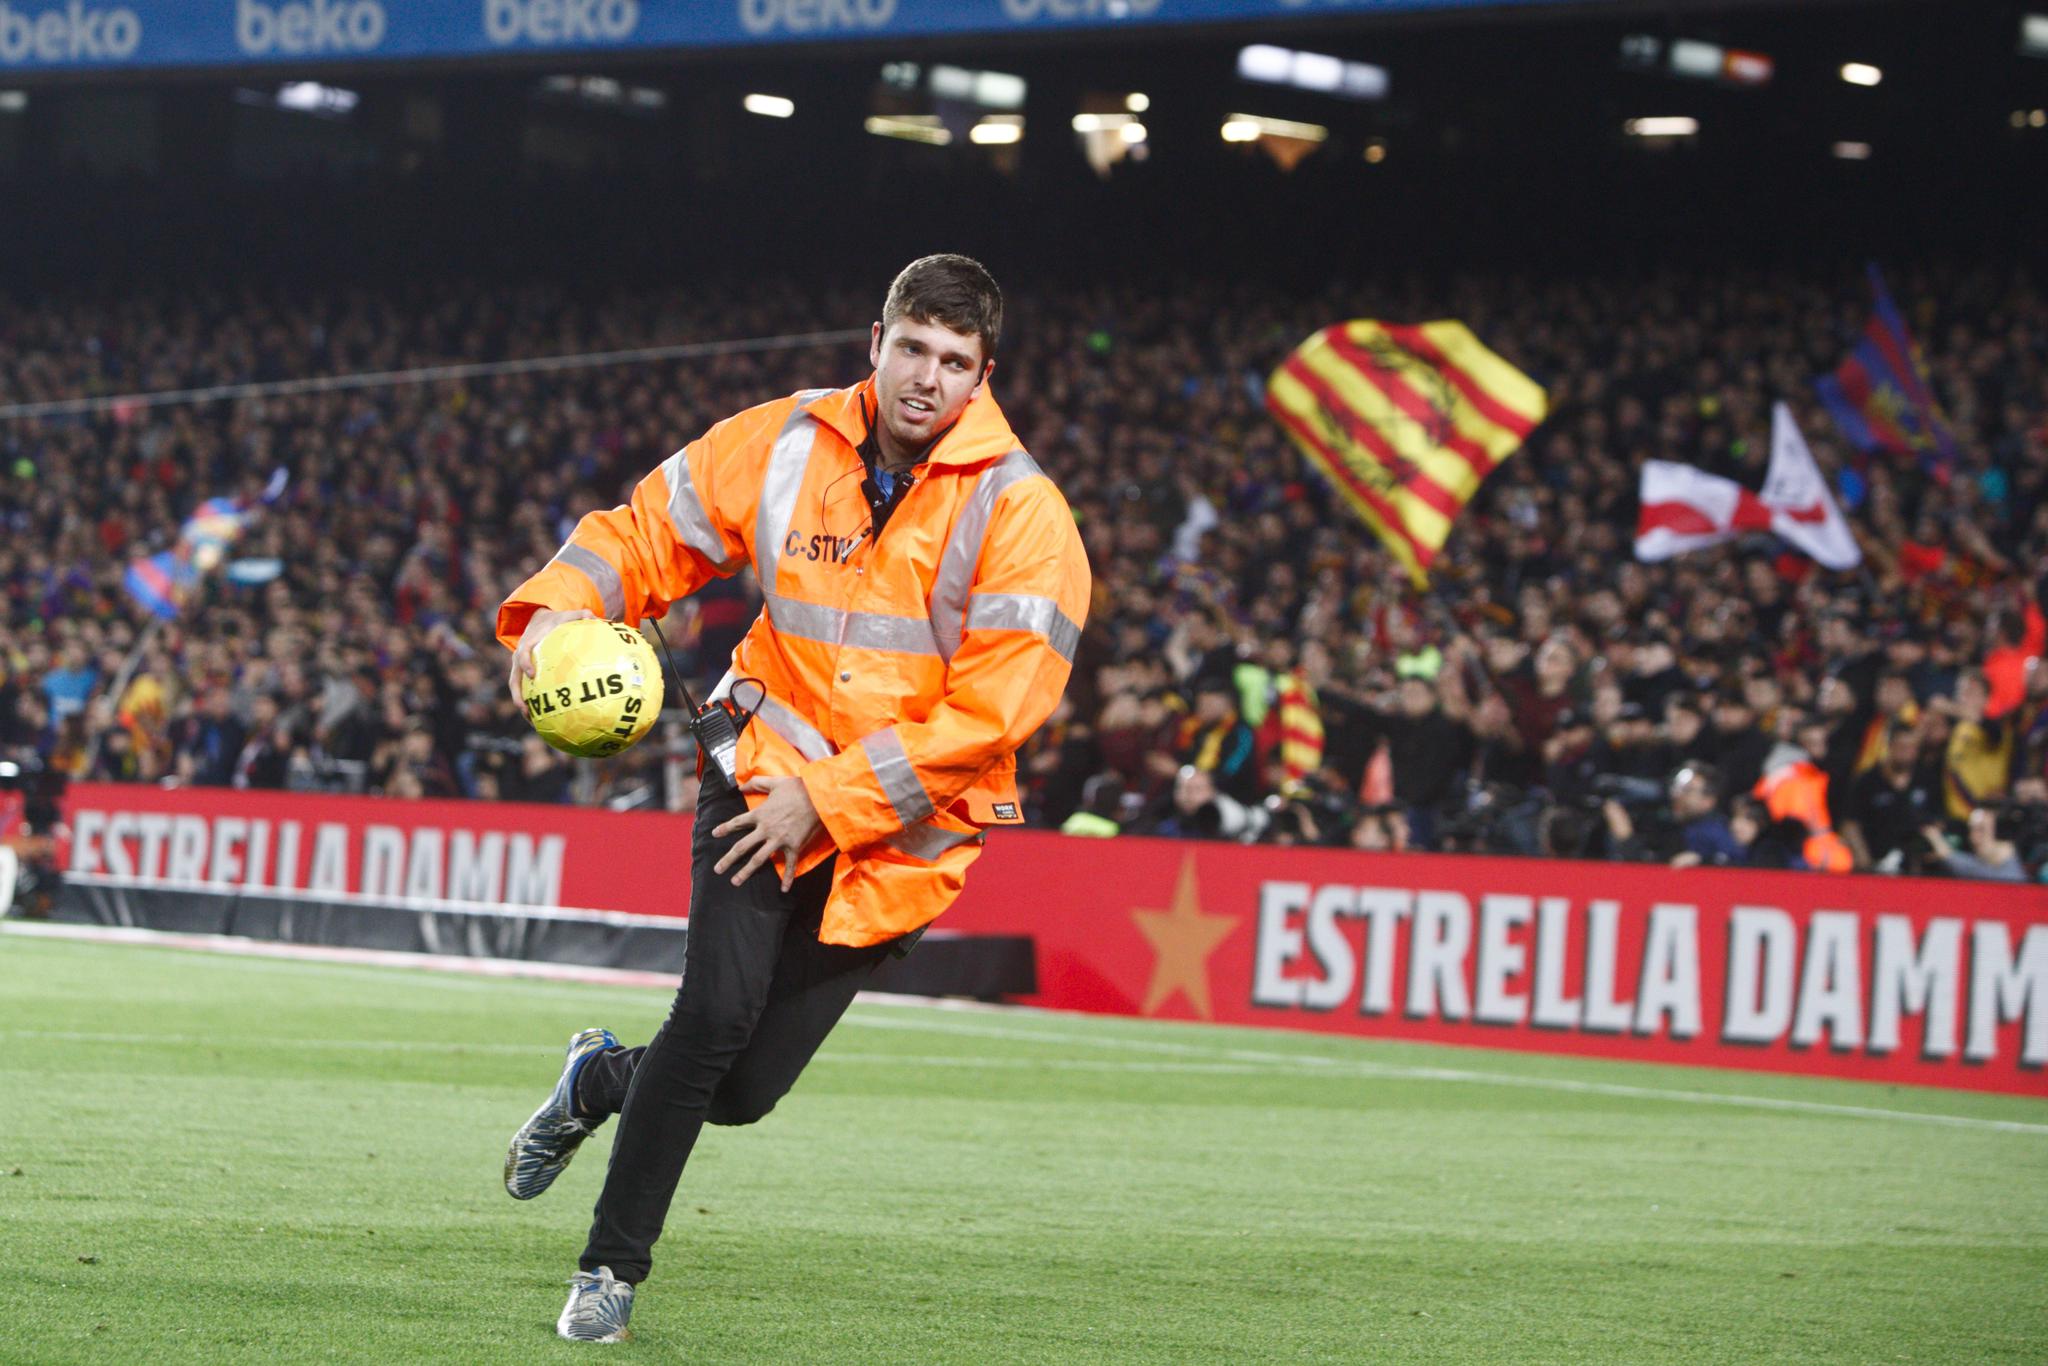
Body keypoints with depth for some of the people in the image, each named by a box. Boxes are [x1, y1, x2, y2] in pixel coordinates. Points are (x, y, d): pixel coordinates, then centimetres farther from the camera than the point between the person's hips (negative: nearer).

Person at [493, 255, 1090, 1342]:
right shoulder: (785, 445, -2)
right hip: (769, 769, 1)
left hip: (899, 830, -1)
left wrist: (828, 800, -17)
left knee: (742, 1090, -3)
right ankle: (613, 1264, -1)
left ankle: (601, 1080, 32)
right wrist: (561, 606, -13)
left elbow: (991, 709, -16)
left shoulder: (1022, 515, -12)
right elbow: (651, 528, 8)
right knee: (718, 1009, -20)